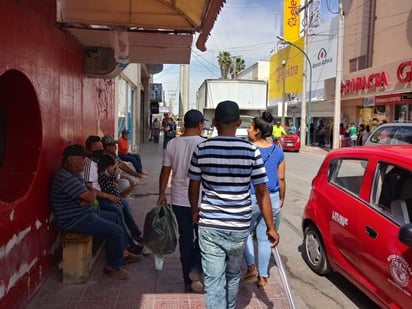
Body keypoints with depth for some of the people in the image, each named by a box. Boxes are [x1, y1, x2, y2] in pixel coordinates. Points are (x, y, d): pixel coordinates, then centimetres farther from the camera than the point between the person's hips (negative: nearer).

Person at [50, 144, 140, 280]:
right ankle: (113, 266, 2)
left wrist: (86, 200, -13)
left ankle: (121, 253, 32)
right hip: (76, 221, -11)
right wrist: (92, 192, -2)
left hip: (86, 213, 11)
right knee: (115, 230, -16)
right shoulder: (66, 178, -26)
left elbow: (89, 193, 10)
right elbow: (91, 196, -26)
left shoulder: (73, 174, 9)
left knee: (115, 217, 21)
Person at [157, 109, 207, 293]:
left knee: (185, 238, 13)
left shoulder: (172, 144, 0)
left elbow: (165, 172, 3)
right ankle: (196, 268, -2)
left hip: (178, 200, 4)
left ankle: (188, 281, 21)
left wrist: (161, 194, 14)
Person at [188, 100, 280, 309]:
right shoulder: (251, 151, -7)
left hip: (210, 226, -1)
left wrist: (195, 211, 23)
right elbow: (262, 192, -5)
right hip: (240, 226, 2)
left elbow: (193, 188, 4)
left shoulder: (202, 149, -5)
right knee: (233, 275, 24)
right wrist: (271, 227, 3)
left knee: (213, 280, 5)